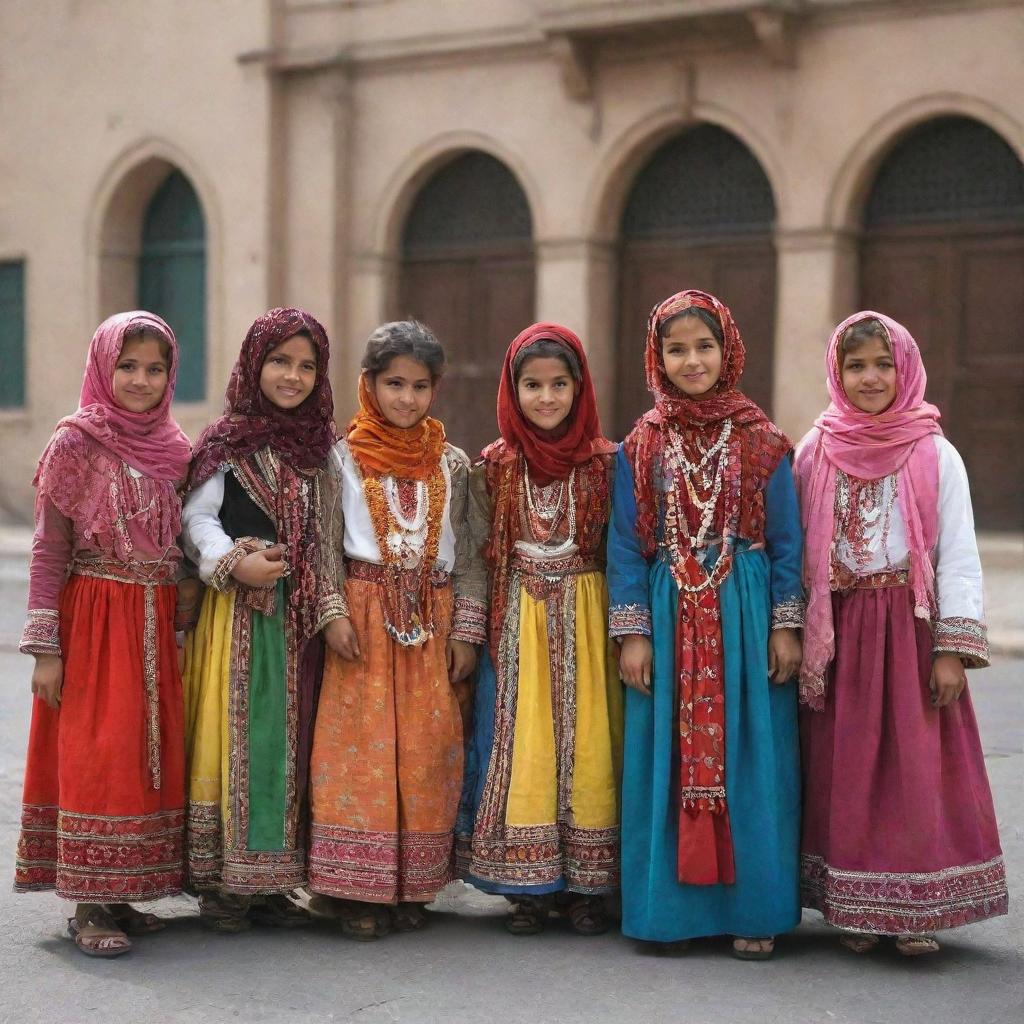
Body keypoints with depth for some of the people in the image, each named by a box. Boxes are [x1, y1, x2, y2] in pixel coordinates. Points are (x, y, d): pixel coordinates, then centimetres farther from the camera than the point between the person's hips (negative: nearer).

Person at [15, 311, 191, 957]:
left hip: (158, 624, 5)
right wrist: (45, 646, -10)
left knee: (152, 754, 7)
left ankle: (121, 897, 17)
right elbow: (49, 551, -6)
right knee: (95, 758, -5)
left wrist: (185, 626, 10)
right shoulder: (76, 443, -5)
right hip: (93, 620, -5)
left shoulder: (175, 449, 8)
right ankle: (88, 907, 2)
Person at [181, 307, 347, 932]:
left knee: (288, 740, 6)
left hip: (299, 615, 4)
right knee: (233, 738, -3)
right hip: (237, 612, -4)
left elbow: (323, 538, 14)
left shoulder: (319, 445, 12)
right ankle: (222, 882, 5)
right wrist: (233, 564, -20)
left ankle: (273, 879, 15)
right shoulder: (228, 440, -1)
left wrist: (330, 609, 5)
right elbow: (196, 518, -5)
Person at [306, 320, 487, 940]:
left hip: (433, 618, 2)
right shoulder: (345, 458, 3)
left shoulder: (452, 464, 9)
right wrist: (334, 615, -13)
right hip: (365, 616, -2)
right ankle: (357, 889, 2)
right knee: (361, 749, -5)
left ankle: (414, 888, 11)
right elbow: (325, 545, -1)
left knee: (428, 751, 2)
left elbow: (469, 552, 7)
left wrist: (466, 630, 0)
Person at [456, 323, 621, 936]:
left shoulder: (605, 462, 2)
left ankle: (588, 886, 9)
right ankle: (527, 888, 7)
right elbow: (483, 554, 7)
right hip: (517, 622, 1)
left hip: (585, 620, -1)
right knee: (520, 745, -1)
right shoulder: (495, 465, 5)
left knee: (586, 743, -1)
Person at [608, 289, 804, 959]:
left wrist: (786, 626, -4)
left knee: (750, 755, 0)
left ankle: (753, 909, 9)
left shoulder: (761, 441, 2)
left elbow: (787, 540, 3)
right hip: (670, 616, 1)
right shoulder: (642, 445, 5)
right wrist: (633, 632, -2)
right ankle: (673, 903, 14)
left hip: (746, 615, -1)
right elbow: (626, 545, 5)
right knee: (666, 759, 3)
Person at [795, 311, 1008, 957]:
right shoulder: (816, 453, 5)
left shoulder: (935, 455, 1)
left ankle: (917, 911, 8)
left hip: (911, 630, -1)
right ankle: (853, 907, 15)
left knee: (917, 769, -2)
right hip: (838, 633, 1)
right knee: (845, 770, 5)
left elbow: (959, 556, -2)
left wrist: (953, 649, -9)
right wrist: (791, 635, 0)